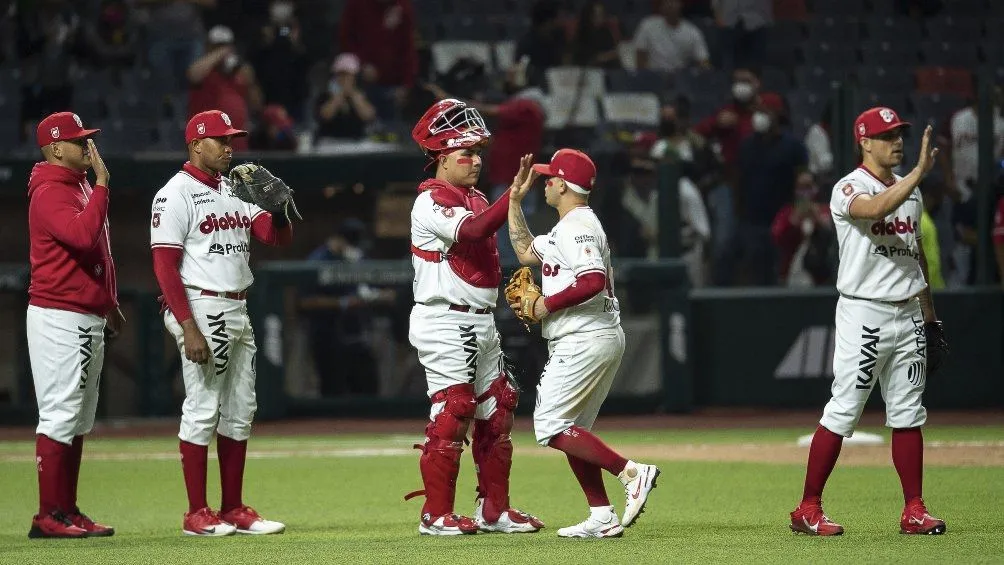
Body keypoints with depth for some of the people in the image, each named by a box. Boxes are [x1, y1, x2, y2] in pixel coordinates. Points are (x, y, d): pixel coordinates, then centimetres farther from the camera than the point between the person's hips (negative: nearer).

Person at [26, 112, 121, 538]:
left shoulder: (81, 188, 17)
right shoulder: (49, 193, -15)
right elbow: (83, 234, -32)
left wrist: (109, 303, 23)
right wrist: (102, 183, -24)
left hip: (88, 318, 10)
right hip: (59, 320, -10)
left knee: (79, 419, 11)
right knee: (60, 415, -10)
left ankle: (68, 511, 15)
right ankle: (49, 517, -10)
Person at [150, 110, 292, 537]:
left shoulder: (236, 191, 15)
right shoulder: (176, 194, -8)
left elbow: (279, 237, 11)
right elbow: (165, 265, -14)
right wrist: (189, 328, -22)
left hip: (237, 312, 8)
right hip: (202, 311, -8)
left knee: (239, 412, 10)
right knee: (202, 409, -7)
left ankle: (234, 510, 16)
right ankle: (197, 514, -3)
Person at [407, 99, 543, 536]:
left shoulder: (477, 200, 17)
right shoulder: (431, 202, -12)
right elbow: (472, 231, -30)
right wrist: (515, 191, -37)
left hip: (482, 320, 9)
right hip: (444, 322, -9)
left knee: (497, 410, 10)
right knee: (452, 410, -11)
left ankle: (494, 509, 17)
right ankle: (436, 515, -7)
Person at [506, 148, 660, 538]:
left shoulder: (578, 226, -14)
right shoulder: (566, 228, 19)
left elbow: (593, 281, -28)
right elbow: (526, 252, 31)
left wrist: (545, 305, -18)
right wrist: (515, 200, 26)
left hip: (585, 341, -11)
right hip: (586, 342, 11)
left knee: (551, 426, -12)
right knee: (570, 432, 11)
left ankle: (631, 472, -17)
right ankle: (602, 518, 7)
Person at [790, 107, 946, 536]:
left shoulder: (909, 190, 14)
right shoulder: (848, 189, -9)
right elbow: (875, 210, -33)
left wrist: (930, 317, 19)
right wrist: (919, 172, -37)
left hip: (908, 314, 7)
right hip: (864, 314, -7)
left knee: (908, 415, 7)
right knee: (842, 412, -6)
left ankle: (914, 511, 9)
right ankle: (807, 510, -1)